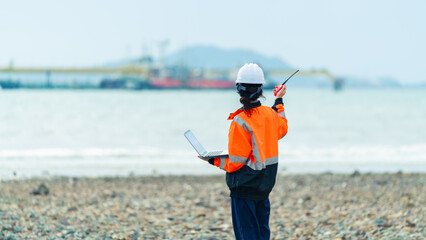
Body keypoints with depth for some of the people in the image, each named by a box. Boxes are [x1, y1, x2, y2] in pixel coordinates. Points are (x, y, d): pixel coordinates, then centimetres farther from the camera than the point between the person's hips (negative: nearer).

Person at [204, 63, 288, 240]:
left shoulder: (240, 122, -19)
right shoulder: (270, 114, -1)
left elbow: (235, 162, -17)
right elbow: (281, 130, 26)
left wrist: (214, 160, -1)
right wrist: (279, 102, 35)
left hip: (244, 187, -7)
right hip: (264, 185, 7)